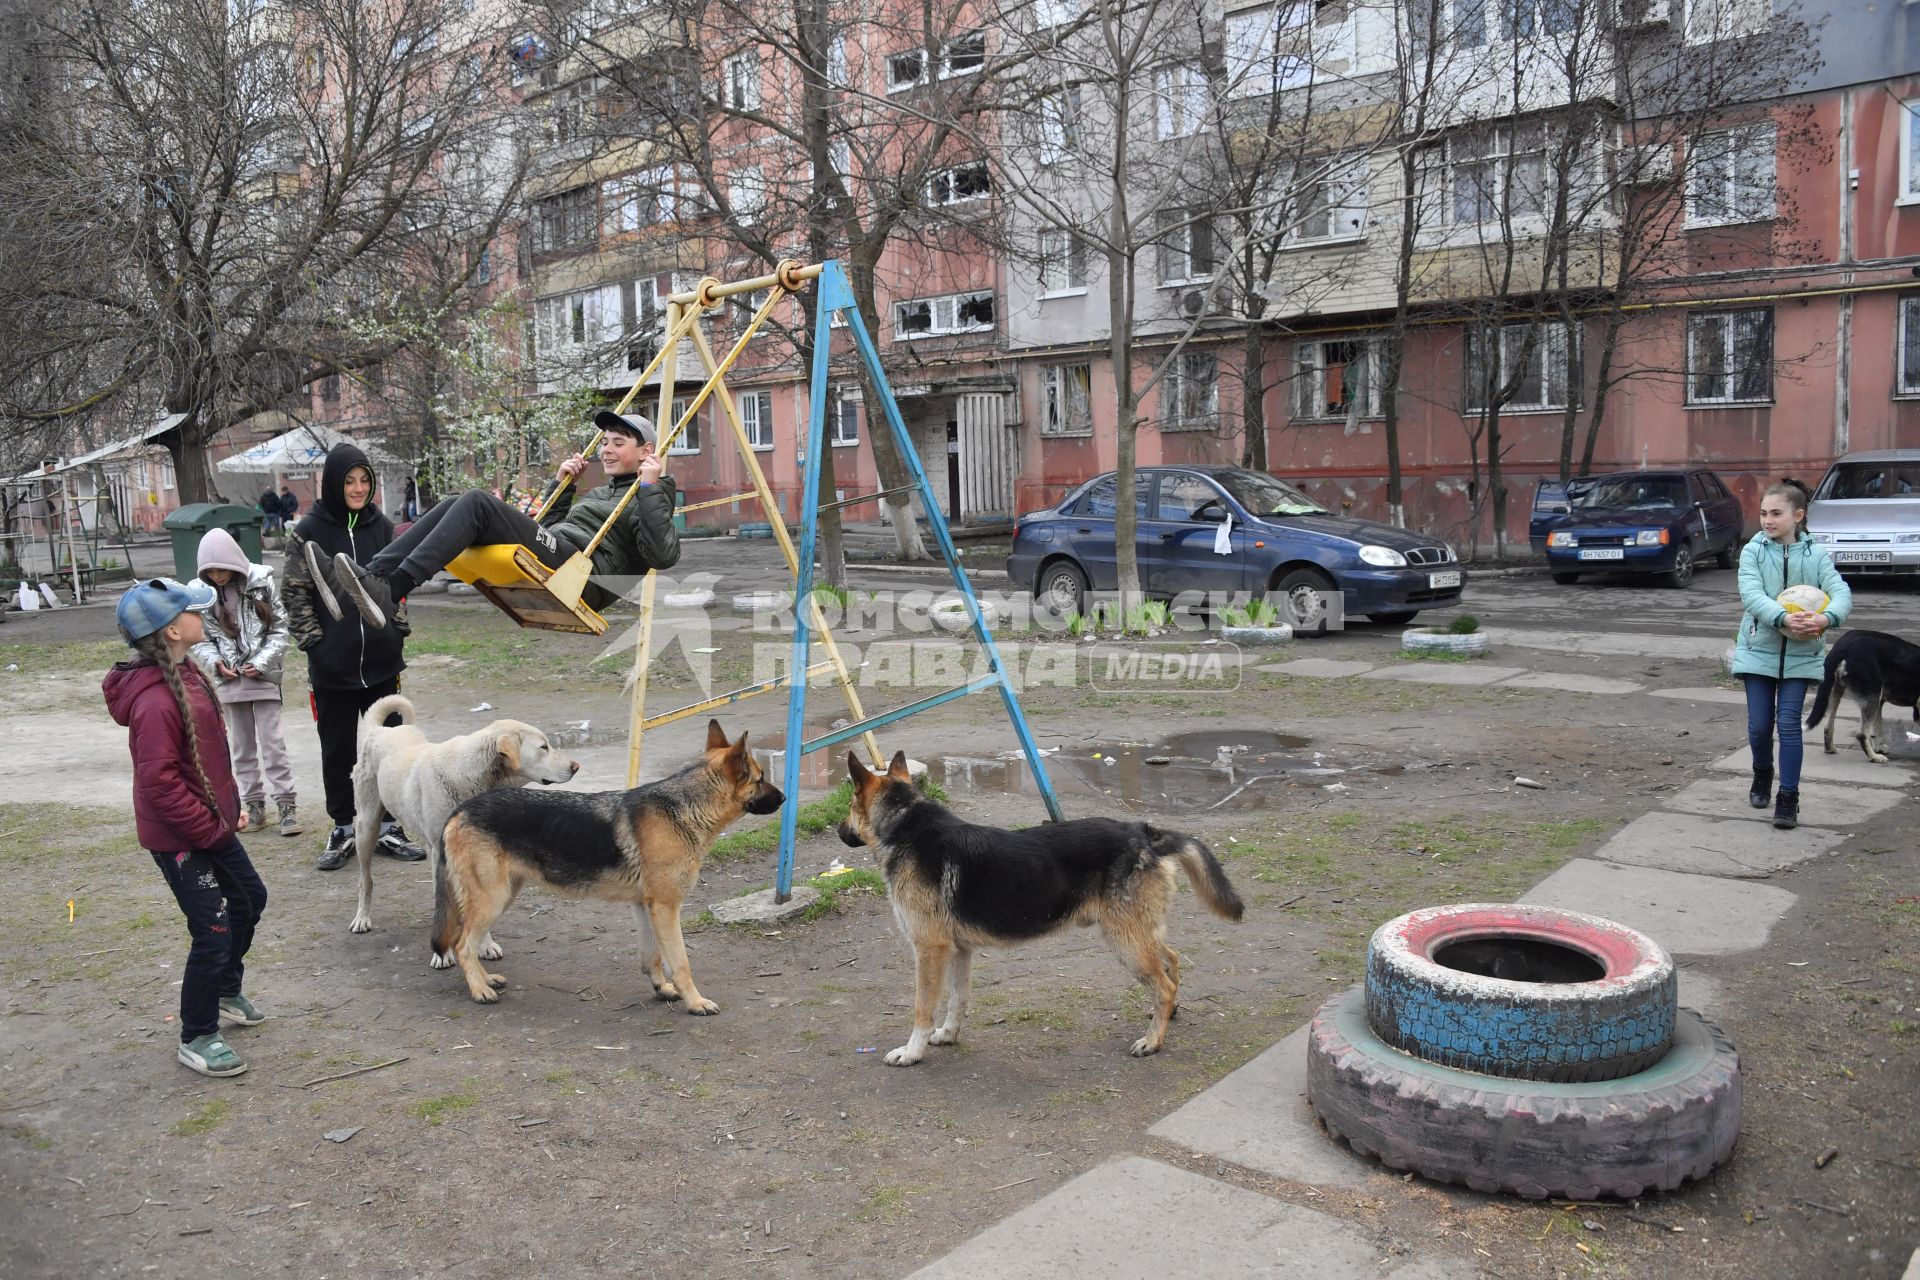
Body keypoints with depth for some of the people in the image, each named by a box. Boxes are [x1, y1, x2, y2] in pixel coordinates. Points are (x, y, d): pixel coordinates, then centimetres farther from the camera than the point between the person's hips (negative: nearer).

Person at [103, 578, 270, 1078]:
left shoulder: (184, 675, 4)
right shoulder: (156, 701, -28)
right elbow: (159, 782, -28)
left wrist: (230, 805, 11)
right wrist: (211, 827, -20)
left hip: (212, 823, 10)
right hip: (179, 838, -10)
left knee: (250, 899, 24)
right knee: (213, 933, -2)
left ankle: (226, 992, 45)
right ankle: (196, 1038, 17)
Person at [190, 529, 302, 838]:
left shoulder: (262, 583, -6)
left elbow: (280, 630, -3)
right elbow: (200, 638, 7)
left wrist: (262, 662, -12)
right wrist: (215, 661, -10)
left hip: (262, 677, -3)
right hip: (229, 680, 3)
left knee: (272, 743, -3)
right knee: (243, 746, 10)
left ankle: (286, 804, 2)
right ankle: (254, 805, 19)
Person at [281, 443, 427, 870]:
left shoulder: (382, 527, 5)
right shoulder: (309, 531, -5)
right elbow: (296, 593, -3)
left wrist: (398, 630, 4)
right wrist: (313, 641, -9)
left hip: (382, 660, 3)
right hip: (332, 664, -3)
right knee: (337, 751, 8)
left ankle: (389, 829, 20)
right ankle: (343, 831, 21)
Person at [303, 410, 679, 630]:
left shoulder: (651, 498, 9)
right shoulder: (601, 492, 35)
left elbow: (665, 555, -13)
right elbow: (548, 528, 40)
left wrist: (650, 487, -13)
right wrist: (562, 484, 31)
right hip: (549, 564, 8)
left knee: (476, 502, -22)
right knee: (456, 505, -7)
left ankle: (388, 592, -36)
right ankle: (367, 579, -24)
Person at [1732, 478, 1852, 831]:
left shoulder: (1816, 555, -1)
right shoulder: (1753, 551, -2)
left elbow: (1841, 593, -13)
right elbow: (1751, 594, -16)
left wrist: (1827, 618, -34)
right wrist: (1783, 618, -33)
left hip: (1801, 654, 0)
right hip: (1759, 648, 0)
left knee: (1788, 723, -5)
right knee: (1759, 724, 4)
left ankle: (1788, 798, 4)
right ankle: (1762, 776, 33)